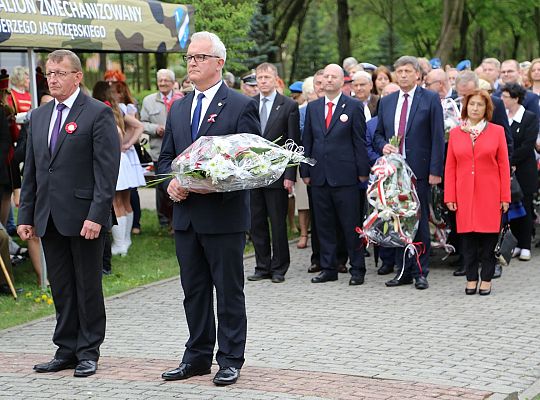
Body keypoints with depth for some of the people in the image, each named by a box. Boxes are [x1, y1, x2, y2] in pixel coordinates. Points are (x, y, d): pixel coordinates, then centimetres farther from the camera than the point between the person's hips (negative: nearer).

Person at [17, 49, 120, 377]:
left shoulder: (99, 114, -6)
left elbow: (107, 170, -12)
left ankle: (88, 352, 11)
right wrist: (26, 215, 10)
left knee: (88, 287, 3)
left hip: (85, 217, -6)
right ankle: (67, 350, 19)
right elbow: (30, 171, 17)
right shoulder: (39, 117, 14)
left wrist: (97, 215, -19)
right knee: (61, 288, 11)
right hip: (49, 220, 6)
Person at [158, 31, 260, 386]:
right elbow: (166, 157, 18)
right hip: (186, 215, 6)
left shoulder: (241, 106, -5)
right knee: (194, 291, 13)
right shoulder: (178, 109, 14)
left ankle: (231, 360, 10)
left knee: (229, 291, 2)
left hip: (224, 214, -6)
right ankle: (197, 356, 22)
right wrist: (171, 182, -4)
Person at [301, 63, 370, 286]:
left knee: (351, 225, -1)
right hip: (319, 175, 4)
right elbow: (307, 141, 13)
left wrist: (362, 171, -5)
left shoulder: (354, 106, 0)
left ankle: (357, 269, 6)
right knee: (324, 225, 8)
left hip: (345, 175, -4)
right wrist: (305, 171, 8)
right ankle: (328, 268, 15)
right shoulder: (313, 107, 12)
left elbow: (360, 141, -1)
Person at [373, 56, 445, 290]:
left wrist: (435, 171, -11)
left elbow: (438, 138, -5)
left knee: (419, 222, -1)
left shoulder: (430, 99, -2)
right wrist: (383, 146, -3)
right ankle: (403, 270, 13)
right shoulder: (386, 102, 13)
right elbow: (378, 134, 20)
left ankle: (420, 272, 6)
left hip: (419, 171, -4)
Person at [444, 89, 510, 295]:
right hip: (464, 194, 1)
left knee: (488, 237, 0)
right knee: (467, 237, 2)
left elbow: (504, 165, 2)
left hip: (489, 194, -1)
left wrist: (505, 197, -2)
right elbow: (450, 168, 7)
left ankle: (486, 280, 8)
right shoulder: (455, 133, 7)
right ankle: (471, 279, 10)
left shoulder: (497, 131, 3)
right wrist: (449, 197, 0)